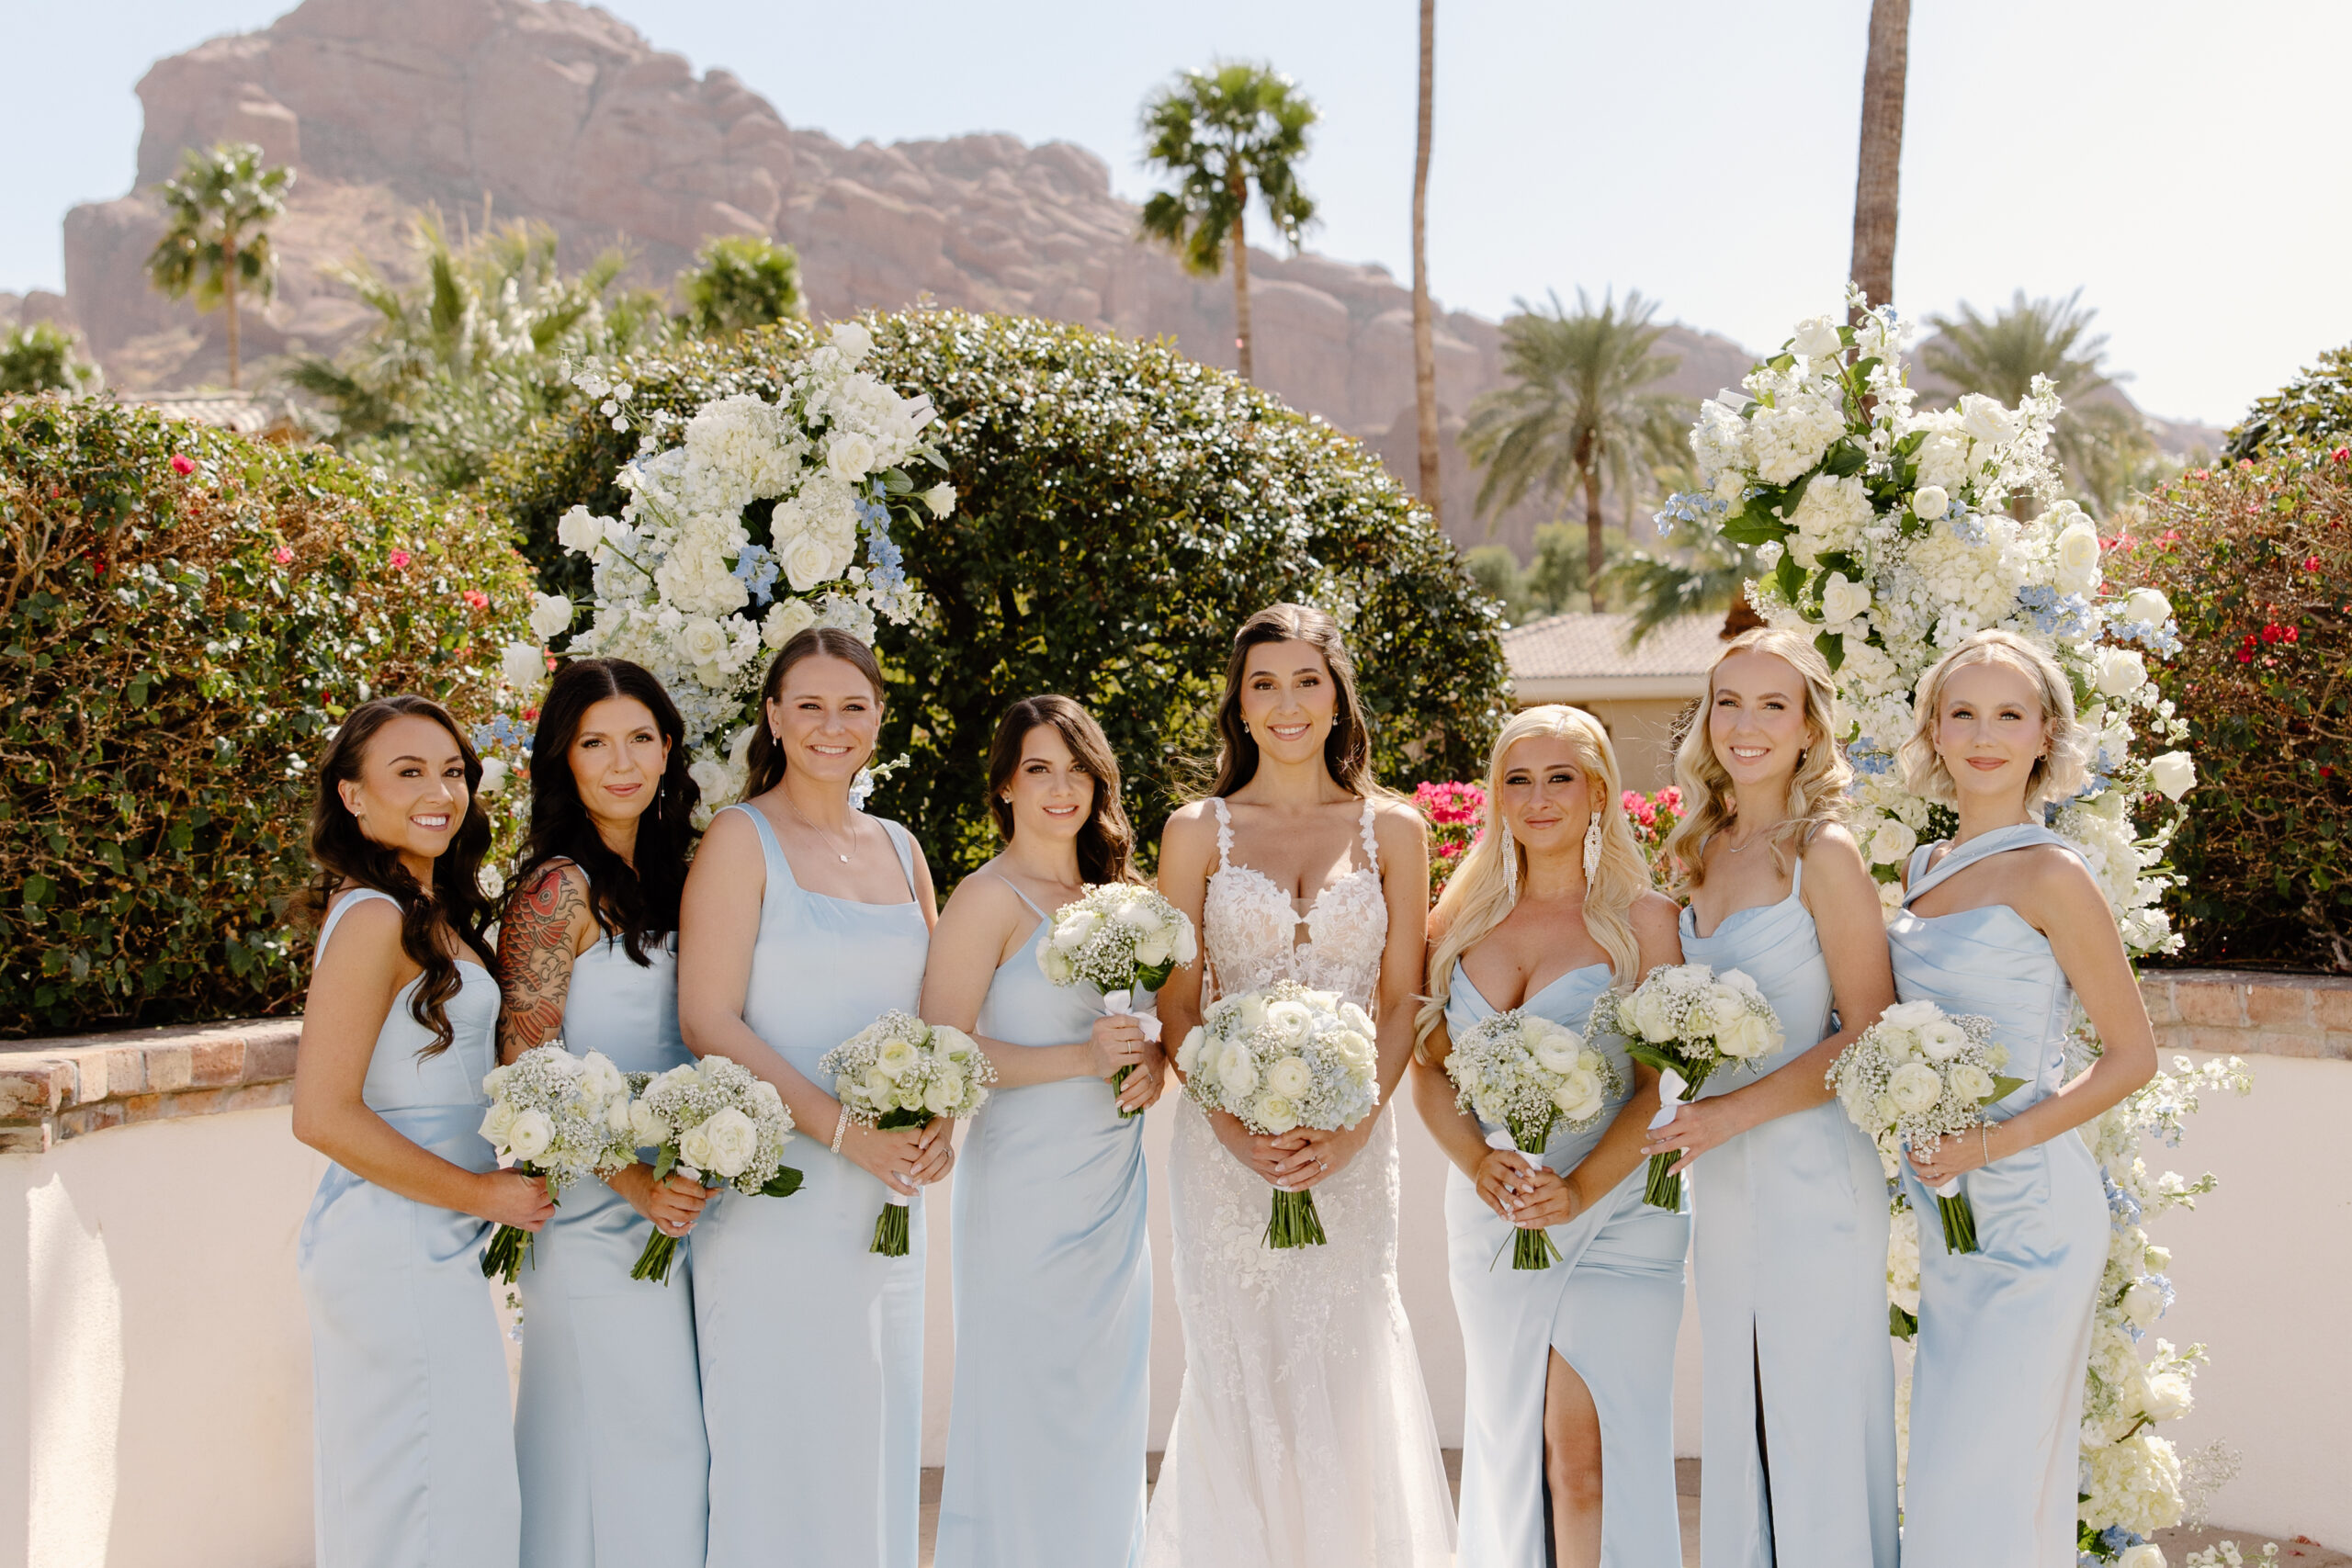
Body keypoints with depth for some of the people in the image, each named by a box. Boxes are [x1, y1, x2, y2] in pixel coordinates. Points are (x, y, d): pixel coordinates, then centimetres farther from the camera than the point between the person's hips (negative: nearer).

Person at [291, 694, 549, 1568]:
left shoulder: (431, 914, 13)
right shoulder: (374, 918, -15)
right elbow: (324, 1115, -19)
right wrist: (482, 1192, -13)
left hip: (430, 1250, 9)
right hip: (398, 1252, -9)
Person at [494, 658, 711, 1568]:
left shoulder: (660, 876, 13)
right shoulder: (561, 887, -11)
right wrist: (635, 1181, -21)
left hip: (668, 1217, 8)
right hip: (597, 1221, -8)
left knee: (672, 1450, 12)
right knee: (621, 1452, -2)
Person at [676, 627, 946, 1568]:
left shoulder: (899, 847, 13)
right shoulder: (741, 839, -4)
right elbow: (707, 1020, -11)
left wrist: (938, 1120, -4)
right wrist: (842, 1128, -18)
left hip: (886, 1199, 6)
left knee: (876, 1442, 11)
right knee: (781, 1446, 0)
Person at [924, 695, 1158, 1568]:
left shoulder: (1110, 895, 13)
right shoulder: (990, 898, -8)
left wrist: (1150, 1062, -1)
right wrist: (1081, 1058, -20)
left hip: (1113, 1184, 7)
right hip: (1027, 1185, -6)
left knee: (1104, 1410, 12)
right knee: (1026, 1409, -1)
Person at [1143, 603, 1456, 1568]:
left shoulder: (1392, 830, 7)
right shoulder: (1198, 830, 5)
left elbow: (1400, 1004, 4)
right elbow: (1176, 1005, 2)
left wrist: (1351, 1127, -10)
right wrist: (1237, 1128, -12)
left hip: (1351, 1145, 0)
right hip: (1225, 1144, 0)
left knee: (1341, 1373, 2)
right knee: (1239, 1376, 2)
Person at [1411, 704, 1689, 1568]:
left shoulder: (1642, 917, -2)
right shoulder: (1463, 919, 9)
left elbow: (1665, 1082, -6)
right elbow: (1429, 1066, 8)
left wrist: (1580, 1188, -19)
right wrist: (1478, 1162, -10)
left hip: (1612, 1214, -4)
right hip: (1488, 1218, 4)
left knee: (1585, 1454, -8)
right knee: (1508, 1446, 11)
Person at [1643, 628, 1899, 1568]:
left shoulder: (1824, 853, -11)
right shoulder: (1700, 851, 10)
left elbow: (1871, 1037, -12)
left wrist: (1735, 1111, -17)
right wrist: (1694, 1120, 3)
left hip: (1812, 1173, -7)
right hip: (1722, 1177, 7)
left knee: (1818, 1427, 3)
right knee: (1735, 1426, 15)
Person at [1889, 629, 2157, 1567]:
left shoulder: (2047, 874, -10)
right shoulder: (1922, 872, 10)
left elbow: (2133, 1055, -7)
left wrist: (1995, 1141, -17)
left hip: (2028, 1208, -7)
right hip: (1945, 1209, 7)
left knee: (1977, 1486, -5)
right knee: (1944, 1481, 13)